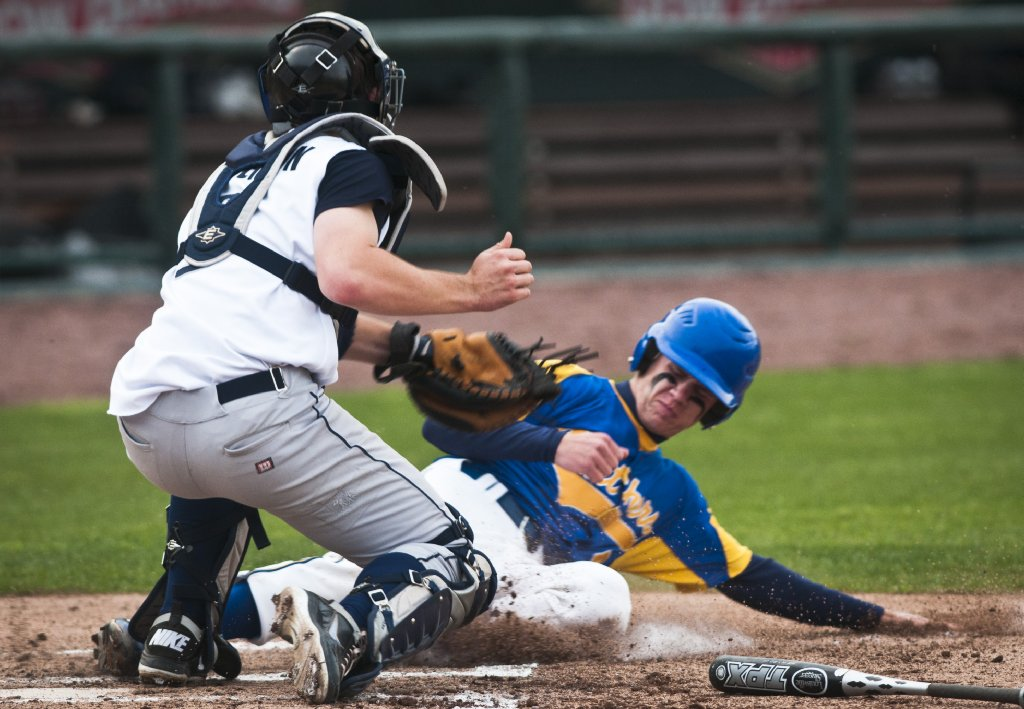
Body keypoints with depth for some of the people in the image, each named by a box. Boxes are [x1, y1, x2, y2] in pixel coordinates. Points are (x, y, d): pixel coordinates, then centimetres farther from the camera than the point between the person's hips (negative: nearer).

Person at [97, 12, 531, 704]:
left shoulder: (239, 165, 31)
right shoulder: (349, 155, 8)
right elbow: (346, 274, -10)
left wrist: (406, 344, 39)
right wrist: (467, 289, 2)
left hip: (143, 428, 7)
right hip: (253, 408, -7)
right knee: (455, 568, -2)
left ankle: (178, 629, 25)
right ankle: (351, 633, -33)